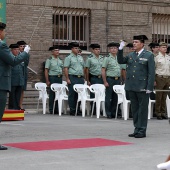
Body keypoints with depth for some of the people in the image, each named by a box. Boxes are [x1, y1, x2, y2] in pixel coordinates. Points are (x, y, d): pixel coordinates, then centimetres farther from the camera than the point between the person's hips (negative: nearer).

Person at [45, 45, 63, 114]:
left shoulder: (60, 60, 15)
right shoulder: (49, 60, -2)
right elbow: (46, 70, -5)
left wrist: (61, 78, 9)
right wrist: (47, 81, -12)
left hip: (59, 78, 5)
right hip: (52, 77, -5)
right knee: (52, 94, -3)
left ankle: (57, 109, 12)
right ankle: (51, 110, 3)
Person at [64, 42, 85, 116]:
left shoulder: (80, 58, 18)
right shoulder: (68, 58, -1)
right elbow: (66, 69, -7)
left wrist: (83, 78, 14)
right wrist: (67, 79, -14)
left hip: (80, 78, 6)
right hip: (72, 77, -6)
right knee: (72, 94, -3)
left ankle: (78, 110, 10)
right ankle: (72, 110, 1)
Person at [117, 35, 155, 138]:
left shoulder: (149, 55, -3)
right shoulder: (131, 55, 13)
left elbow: (151, 73, -6)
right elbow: (120, 61, 6)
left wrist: (149, 87, -13)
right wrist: (120, 49, -6)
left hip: (142, 87, -5)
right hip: (131, 87, 5)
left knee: (143, 109, 1)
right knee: (135, 109, 10)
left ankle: (142, 131, 5)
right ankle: (137, 129, 18)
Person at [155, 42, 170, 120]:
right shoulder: (157, 57, -4)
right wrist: (154, 80, -9)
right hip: (160, 78, -5)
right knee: (158, 97, -2)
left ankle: (163, 112, 14)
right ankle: (158, 113, 4)